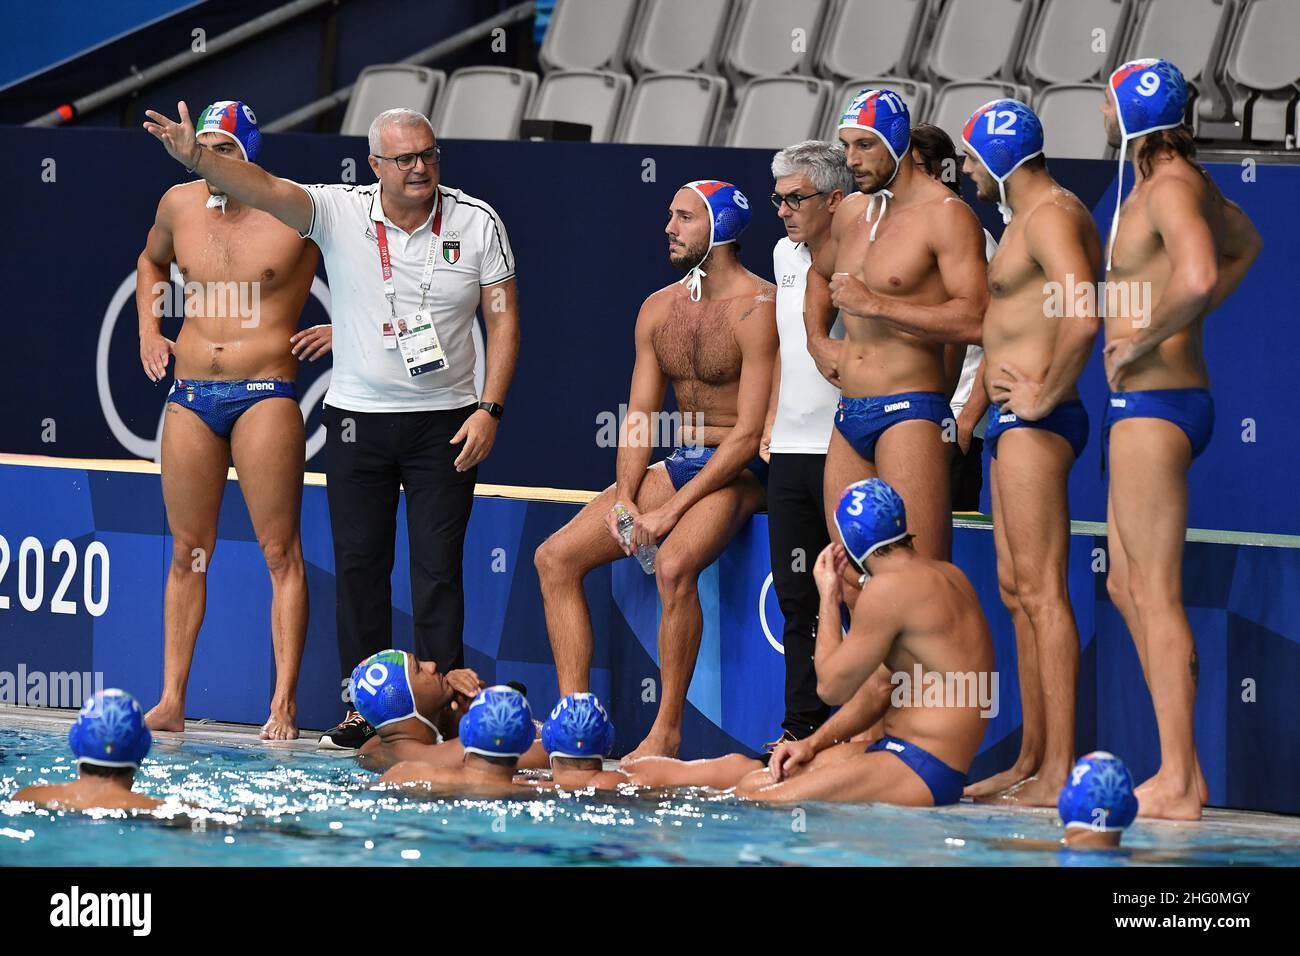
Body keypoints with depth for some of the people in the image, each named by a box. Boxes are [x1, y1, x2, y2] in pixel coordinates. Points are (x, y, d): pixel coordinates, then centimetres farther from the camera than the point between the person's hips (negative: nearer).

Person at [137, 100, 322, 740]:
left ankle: (284, 704, -6)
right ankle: (171, 702, 8)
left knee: (281, 553, -6)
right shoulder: (180, 205, 8)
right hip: (191, 396, 5)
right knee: (187, 553, 6)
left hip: (265, 394, -5)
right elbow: (152, 261, 30)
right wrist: (148, 328, 17)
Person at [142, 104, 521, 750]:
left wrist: (489, 409, -9)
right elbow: (264, 189, -18)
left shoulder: (476, 223, -2)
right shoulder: (339, 213, -4)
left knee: (438, 566, -3)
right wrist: (197, 159, -36)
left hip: (444, 422, -1)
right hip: (357, 419, 1)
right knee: (358, 563, 3)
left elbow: (503, 317, 0)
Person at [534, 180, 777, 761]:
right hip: (677, 465, 8)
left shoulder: (756, 310, -13)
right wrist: (624, 497, -7)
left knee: (673, 565, -35)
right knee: (555, 558, -7)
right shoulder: (659, 309, 11)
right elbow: (639, 417, 11)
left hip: (740, 473, -8)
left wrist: (672, 509, -20)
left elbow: (749, 433, -17)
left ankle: (667, 731, -25)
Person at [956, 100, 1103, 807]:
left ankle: (1059, 773, -15)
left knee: (1042, 592, -13)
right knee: (1017, 591, 13)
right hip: (1012, 427, 11)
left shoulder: (1052, 216, -13)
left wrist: (1045, 395, -19)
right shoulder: (1027, 218, 20)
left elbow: (1084, 317, -29)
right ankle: (1032, 761, 17)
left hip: (1035, 427, -11)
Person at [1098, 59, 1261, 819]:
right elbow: (1245, 244, 37)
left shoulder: (1170, 188, -15)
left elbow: (1198, 273, -35)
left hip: (1154, 404, -11)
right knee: (1128, 587, 14)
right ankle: (1183, 770, 16)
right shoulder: (1181, 183, 16)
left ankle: (1178, 784, -10)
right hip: (1144, 406, 11)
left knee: (1155, 594, -10)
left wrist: (1145, 339, -20)